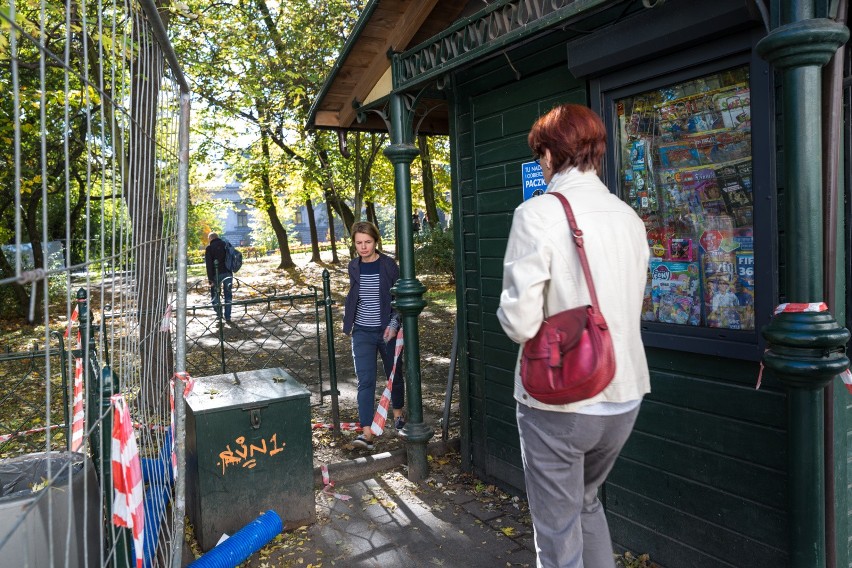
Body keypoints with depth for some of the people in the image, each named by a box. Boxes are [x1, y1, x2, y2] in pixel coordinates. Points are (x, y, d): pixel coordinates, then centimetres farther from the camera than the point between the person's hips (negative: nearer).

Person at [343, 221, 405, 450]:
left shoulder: (389, 265, -9)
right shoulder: (354, 267, 2)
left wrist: (394, 324, -19)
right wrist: (349, 322, 19)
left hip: (387, 331, -2)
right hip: (362, 333, 2)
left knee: (394, 375, 16)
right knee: (365, 381, -8)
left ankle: (398, 413, 41)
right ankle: (367, 433, -11)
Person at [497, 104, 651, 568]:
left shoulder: (537, 214, -16)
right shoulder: (630, 218, 3)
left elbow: (519, 322, -20)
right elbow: (631, 308, 10)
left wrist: (512, 316, 1)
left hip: (557, 402, -6)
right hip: (624, 396, 6)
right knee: (586, 500, 30)